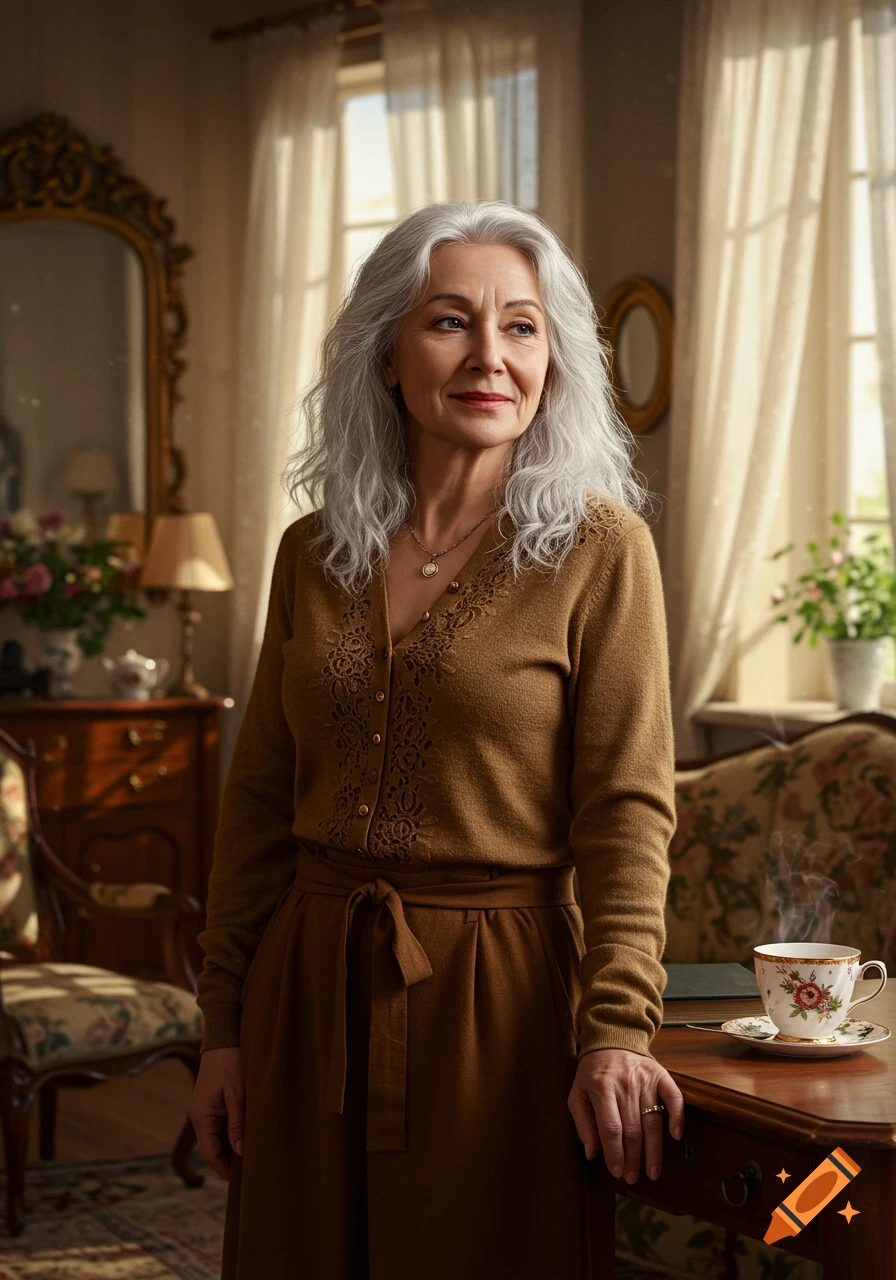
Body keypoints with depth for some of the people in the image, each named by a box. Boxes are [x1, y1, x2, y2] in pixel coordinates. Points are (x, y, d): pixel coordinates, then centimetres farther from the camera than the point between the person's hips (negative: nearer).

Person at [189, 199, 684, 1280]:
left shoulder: (599, 550, -5)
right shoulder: (313, 553, 6)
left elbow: (628, 809, -10)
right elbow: (260, 797, 10)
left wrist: (616, 1029, -19)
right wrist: (224, 1025, 7)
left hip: (495, 995, -4)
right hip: (310, 987, 4)